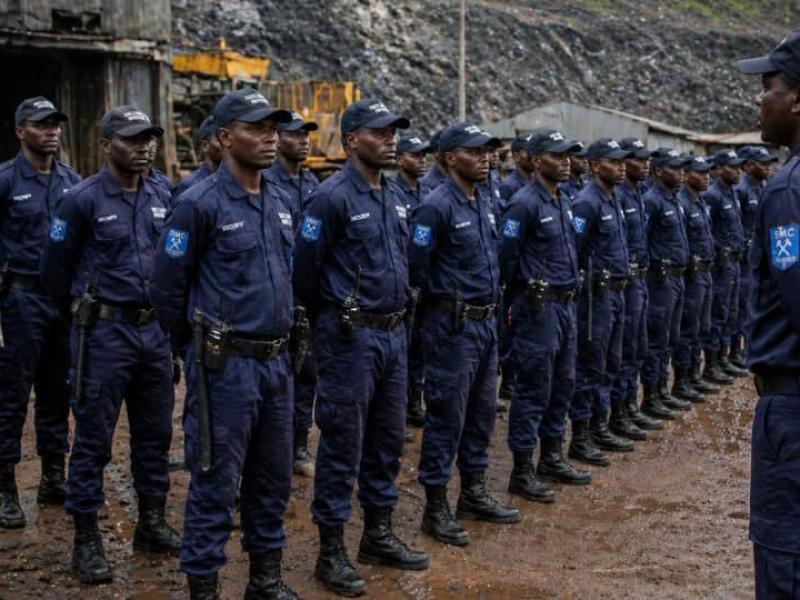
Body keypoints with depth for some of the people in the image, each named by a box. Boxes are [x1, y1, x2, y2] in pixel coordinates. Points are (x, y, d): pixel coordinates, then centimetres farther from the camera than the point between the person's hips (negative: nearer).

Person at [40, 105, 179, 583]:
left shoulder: (162, 199, 6)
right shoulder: (82, 200, -9)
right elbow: (55, 268, -1)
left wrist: (164, 310, 15)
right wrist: (83, 314, 9)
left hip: (155, 330, 6)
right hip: (105, 332, -5)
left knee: (155, 432, 13)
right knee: (93, 437, 2)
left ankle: (152, 524, 27)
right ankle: (87, 539, 12)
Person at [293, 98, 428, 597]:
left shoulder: (396, 197, 11)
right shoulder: (333, 197, -13)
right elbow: (305, 269, -10)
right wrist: (331, 319, 2)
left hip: (394, 334, 8)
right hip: (350, 337, -8)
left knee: (387, 439, 15)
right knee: (343, 444, 0)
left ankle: (379, 535, 29)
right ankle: (332, 551, 11)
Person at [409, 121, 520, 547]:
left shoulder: (486, 203, 11)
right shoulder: (436, 207, -15)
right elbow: (415, 268, -15)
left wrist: (493, 299, 15)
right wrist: (446, 301, -2)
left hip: (486, 322, 8)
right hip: (453, 327, -8)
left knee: (482, 411, 16)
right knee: (446, 416, -1)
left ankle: (474, 494, 29)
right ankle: (436, 507, 9)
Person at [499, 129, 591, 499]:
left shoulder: (562, 201, 13)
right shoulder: (524, 204, -15)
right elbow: (506, 257, -15)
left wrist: (571, 288, 16)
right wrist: (518, 299, -6)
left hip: (565, 304, 9)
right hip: (538, 307, -9)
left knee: (562, 385, 15)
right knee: (534, 389, -3)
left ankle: (551, 459, 27)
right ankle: (522, 472, 6)